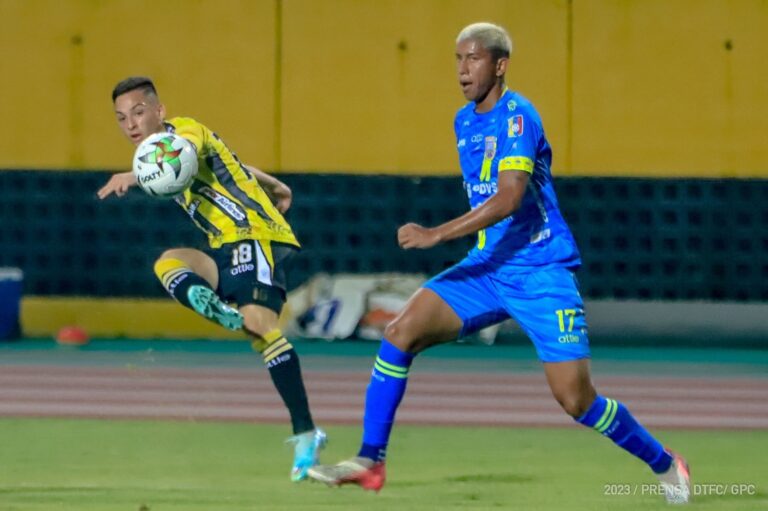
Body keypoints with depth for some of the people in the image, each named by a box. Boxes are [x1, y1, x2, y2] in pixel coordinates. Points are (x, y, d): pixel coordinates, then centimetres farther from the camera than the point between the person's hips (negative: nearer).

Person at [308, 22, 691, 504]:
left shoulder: (517, 116, -15)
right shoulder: (465, 122, 11)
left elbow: (509, 198, -27)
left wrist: (437, 235, -30)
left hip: (541, 271, -7)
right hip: (487, 267, 7)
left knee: (575, 397, -9)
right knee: (401, 332, -12)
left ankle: (665, 464, 14)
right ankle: (370, 460, -9)